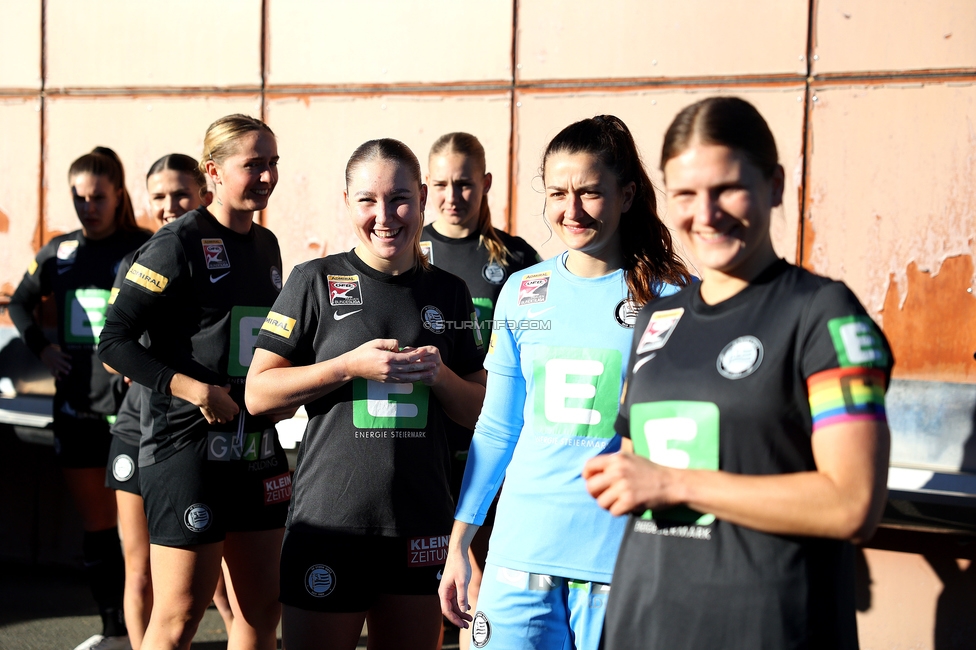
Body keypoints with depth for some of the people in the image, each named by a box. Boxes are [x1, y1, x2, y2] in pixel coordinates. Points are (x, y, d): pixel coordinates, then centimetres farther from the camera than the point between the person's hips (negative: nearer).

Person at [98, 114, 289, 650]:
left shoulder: (265, 245, 12)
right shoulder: (179, 243, -10)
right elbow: (114, 341, -14)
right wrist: (195, 389, -20)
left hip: (256, 444, 7)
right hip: (188, 448, -7)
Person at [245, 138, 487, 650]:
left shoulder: (449, 292, 9)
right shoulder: (316, 282, -1)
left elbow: (480, 410, 14)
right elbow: (258, 393, -3)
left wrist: (440, 376, -6)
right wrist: (350, 366, -13)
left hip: (422, 527, 3)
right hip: (330, 524, -3)